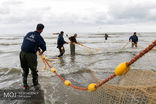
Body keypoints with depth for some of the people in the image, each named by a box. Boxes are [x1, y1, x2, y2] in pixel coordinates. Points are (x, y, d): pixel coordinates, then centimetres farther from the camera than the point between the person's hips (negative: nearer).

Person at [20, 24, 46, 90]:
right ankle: (36, 84, 26)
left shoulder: (28, 34, 10)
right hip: (31, 55, -5)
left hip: (22, 53, 5)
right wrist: (42, 51, 22)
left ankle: (25, 84, 27)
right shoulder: (39, 37, -5)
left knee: (25, 70, 20)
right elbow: (44, 48, -2)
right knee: (34, 70, 13)